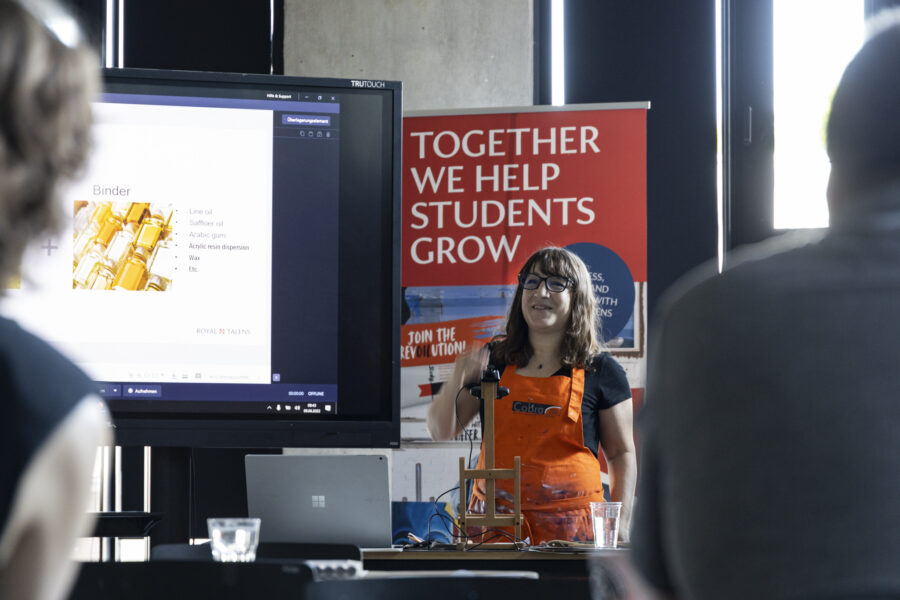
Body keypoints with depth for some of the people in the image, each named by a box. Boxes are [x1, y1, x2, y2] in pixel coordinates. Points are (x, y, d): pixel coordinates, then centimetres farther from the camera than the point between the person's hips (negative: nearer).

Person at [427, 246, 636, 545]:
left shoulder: (600, 371, 5)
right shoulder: (494, 361, 11)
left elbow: (621, 454, 8)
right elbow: (442, 430, 12)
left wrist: (619, 525, -1)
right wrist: (457, 380, -6)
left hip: (569, 524, -2)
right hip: (494, 518, 2)